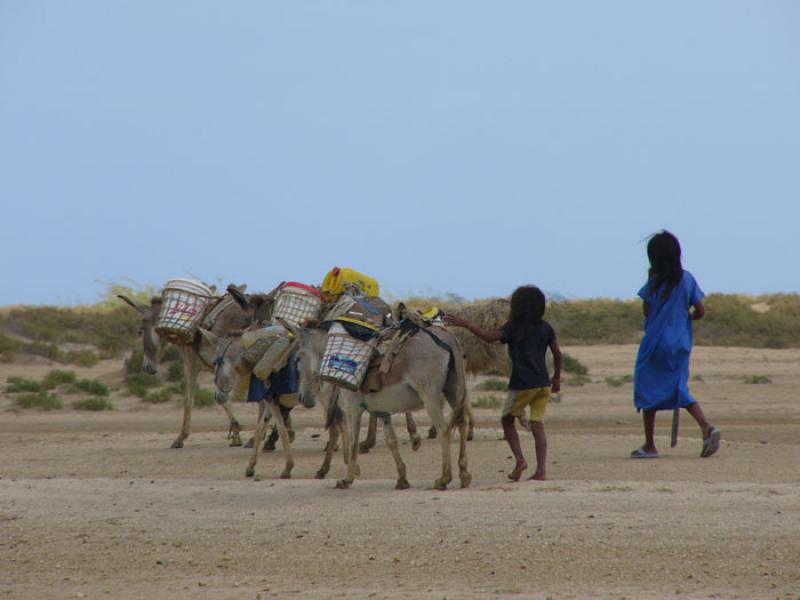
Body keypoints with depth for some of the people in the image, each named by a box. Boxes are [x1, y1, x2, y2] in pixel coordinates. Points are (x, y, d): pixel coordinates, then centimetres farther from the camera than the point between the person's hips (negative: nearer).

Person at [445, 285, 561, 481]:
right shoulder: (545, 328, 6)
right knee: (538, 425, 2)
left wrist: (464, 324, -15)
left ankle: (520, 459, -1)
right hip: (543, 384, 4)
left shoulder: (514, 327, -9)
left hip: (522, 384, -4)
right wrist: (556, 377, 23)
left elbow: (489, 336, -21)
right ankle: (541, 470, -6)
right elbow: (557, 354, 11)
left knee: (507, 419, 14)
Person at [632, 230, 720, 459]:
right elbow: (700, 311, 2)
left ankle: (649, 445, 7)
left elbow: (647, 310, -4)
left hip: (656, 342, -4)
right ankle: (707, 427, -10)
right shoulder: (687, 279, 1)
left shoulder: (655, 281, -11)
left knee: (648, 389, 6)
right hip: (680, 343, 4)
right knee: (679, 389, 13)